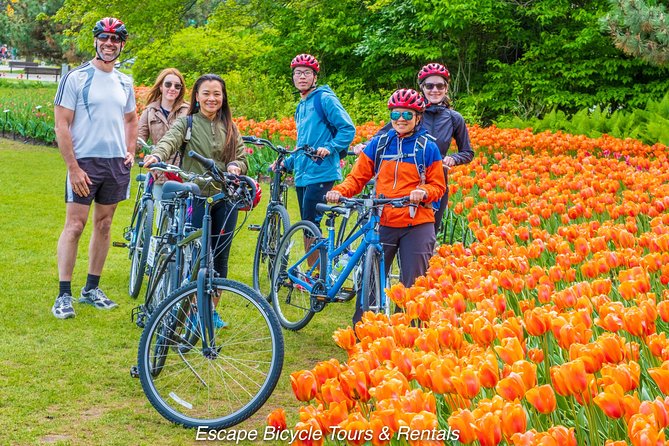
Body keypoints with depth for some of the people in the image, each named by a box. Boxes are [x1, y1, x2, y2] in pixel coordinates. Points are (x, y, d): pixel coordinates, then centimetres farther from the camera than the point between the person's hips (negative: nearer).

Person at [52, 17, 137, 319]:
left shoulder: (124, 83, 11)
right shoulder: (76, 78, -6)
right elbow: (61, 125, -9)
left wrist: (130, 152, 12)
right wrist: (73, 168, -15)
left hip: (116, 164, 5)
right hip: (85, 161, -5)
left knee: (104, 225, 9)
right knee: (74, 225, -7)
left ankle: (91, 289, 19)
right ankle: (64, 295, -3)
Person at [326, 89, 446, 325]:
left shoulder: (428, 148, 3)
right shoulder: (378, 144, 7)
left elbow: (438, 185, 6)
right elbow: (358, 177, 7)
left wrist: (423, 192, -16)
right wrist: (339, 191, -11)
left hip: (417, 225, -1)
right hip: (383, 223, 1)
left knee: (412, 284, 1)